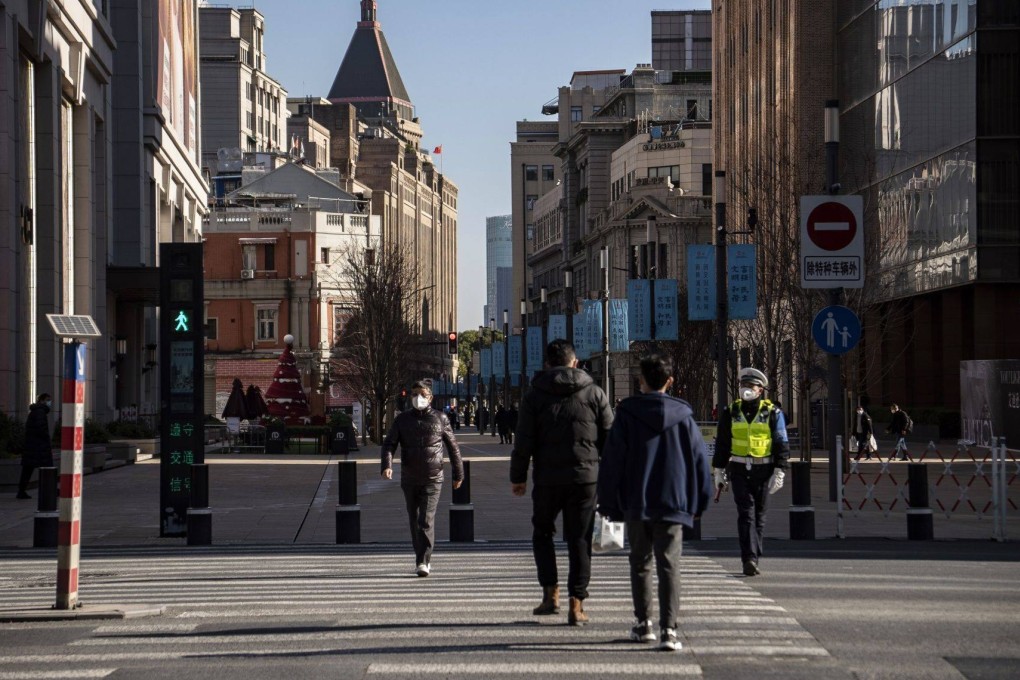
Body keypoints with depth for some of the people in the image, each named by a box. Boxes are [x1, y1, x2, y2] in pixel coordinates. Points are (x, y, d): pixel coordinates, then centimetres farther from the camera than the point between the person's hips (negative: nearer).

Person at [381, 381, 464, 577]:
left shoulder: (440, 419, 3)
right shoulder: (402, 419, 6)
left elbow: (453, 447, 10)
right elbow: (389, 444, 0)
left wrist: (458, 474, 12)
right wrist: (387, 465, -19)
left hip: (432, 479, -3)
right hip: (409, 479, 3)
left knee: (426, 520, -13)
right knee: (414, 521, 10)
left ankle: (423, 562, -16)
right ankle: (423, 559, 23)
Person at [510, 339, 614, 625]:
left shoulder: (534, 396, 0)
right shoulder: (595, 393, 3)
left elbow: (524, 442, -2)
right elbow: (610, 438, 4)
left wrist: (518, 477, 7)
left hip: (547, 479, 0)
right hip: (585, 478, 1)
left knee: (542, 532, 19)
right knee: (579, 540, 5)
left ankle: (550, 593, 8)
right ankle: (576, 603, 0)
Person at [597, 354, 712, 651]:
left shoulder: (626, 415, -1)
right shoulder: (683, 416, 2)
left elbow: (612, 461, -2)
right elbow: (700, 460, 5)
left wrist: (609, 504, 5)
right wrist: (698, 503, 13)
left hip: (636, 504, 0)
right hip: (673, 504, 0)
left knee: (640, 563, 15)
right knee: (669, 565, -3)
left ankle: (643, 624, 19)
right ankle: (668, 629, -15)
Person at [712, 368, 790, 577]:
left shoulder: (772, 413, 1)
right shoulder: (731, 412, 6)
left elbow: (782, 445, 1)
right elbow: (722, 443, 13)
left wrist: (779, 473, -7)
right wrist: (718, 470, 10)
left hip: (763, 472, 0)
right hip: (739, 471, 0)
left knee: (759, 515, 6)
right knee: (746, 514, -11)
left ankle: (753, 559, 16)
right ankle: (749, 559, -18)